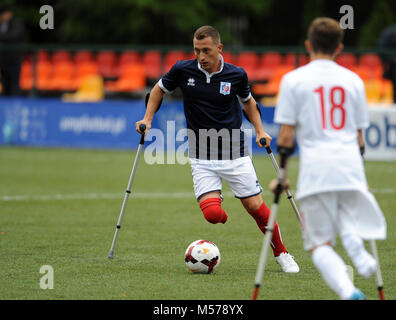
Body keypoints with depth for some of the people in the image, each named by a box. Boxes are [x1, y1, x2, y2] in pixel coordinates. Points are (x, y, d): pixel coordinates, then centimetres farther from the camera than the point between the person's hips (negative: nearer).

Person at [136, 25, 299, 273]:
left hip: (235, 153, 0)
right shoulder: (183, 71, -7)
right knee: (212, 213, -18)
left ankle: (281, 254, 22)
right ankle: (217, 198, 20)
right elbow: (160, 89, 13)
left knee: (256, 207, -1)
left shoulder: (236, 75, -6)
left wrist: (260, 130, 4)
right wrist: (148, 119, 3)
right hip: (201, 158, 0)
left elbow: (248, 100, 15)